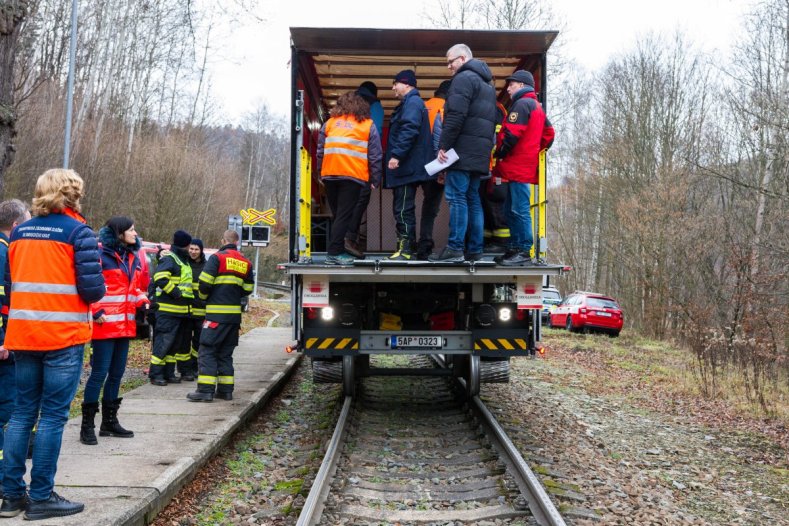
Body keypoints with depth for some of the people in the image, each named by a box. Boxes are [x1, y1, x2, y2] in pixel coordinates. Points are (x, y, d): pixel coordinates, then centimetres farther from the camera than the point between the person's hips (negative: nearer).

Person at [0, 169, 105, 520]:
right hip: (63, 336, -6)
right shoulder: (77, 231, -8)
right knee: (53, 416, 1)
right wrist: (96, 292, 8)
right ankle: (41, 498, 7)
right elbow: (92, 288, -14)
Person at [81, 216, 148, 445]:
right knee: (100, 373, -6)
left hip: (124, 325, 8)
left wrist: (142, 302, 7)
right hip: (105, 324, -8)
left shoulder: (133, 258, 15)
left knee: (117, 373, 14)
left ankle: (109, 421, 25)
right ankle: (87, 425, 3)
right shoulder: (101, 255, -11)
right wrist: (97, 311, -19)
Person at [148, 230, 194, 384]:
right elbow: (160, 278, -25)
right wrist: (175, 292, -21)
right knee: (164, 341, -8)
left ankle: (168, 373, 19)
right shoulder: (169, 259, -10)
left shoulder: (183, 260, 20)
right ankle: (155, 374, -3)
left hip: (181, 310, 10)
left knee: (176, 343, 12)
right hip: (168, 309, -10)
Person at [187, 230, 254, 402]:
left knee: (207, 351, -3)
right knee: (225, 353, 14)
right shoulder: (246, 263, 12)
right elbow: (248, 289, 12)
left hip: (217, 313, -6)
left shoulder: (217, 258, -6)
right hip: (235, 313, 6)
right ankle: (226, 389, 14)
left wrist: (204, 297, 8)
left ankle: (206, 390, -8)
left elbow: (205, 283, -12)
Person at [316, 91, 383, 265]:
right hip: (353, 176, -3)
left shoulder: (330, 123, 15)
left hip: (329, 174, 3)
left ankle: (336, 250, 17)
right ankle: (334, 252, -5)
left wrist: (321, 173, 19)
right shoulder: (368, 125, 7)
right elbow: (375, 156, 2)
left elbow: (320, 151, 13)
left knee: (336, 214, 14)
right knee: (344, 216, -1)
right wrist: (375, 180, 6)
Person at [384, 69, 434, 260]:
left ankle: (406, 249, -9)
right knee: (401, 208, 12)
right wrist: (396, 156, 22)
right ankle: (407, 247, 16)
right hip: (406, 167, 11)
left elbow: (409, 130, -23)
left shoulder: (412, 102, -9)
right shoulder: (409, 103, 23)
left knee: (403, 209, -11)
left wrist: (396, 155, -27)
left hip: (408, 167, -11)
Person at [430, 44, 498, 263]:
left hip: (464, 148, -9)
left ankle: (455, 248, -13)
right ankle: (474, 249, 9)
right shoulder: (487, 84, 25)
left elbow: (456, 116, -17)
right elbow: (493, 120, 25)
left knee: (456, 196, -10)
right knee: (472, 198, 9)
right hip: (481, 152, 9)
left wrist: (444, 145, -15)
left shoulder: (464, 78, -6)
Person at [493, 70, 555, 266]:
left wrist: (499, 153, -7)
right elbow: (548, 134, 26)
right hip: (526, 165, 10)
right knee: (511, 209, 14)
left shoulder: (522, 103, -9)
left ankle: (524, 252, -10)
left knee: (520, 209, -10)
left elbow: (512, 134, -18)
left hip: (518, 166, -10)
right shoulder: (537, 106, 22)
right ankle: (515, 248, 17)